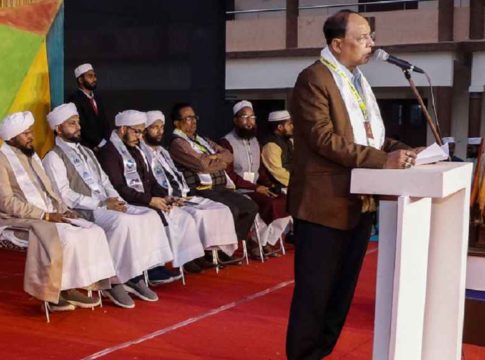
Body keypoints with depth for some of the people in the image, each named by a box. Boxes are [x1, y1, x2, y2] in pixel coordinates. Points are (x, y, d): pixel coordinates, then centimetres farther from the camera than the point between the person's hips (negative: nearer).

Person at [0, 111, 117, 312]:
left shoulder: (31, 156, 19)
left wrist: (63, 210, 0)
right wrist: (45, 215, -20)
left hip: (48, 216, 8)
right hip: (20, 219, -8)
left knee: (94, 232, -12)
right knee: (67, 238, -32)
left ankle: (69, 288, -13)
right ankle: (51, 294, -18)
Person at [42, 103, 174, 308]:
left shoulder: (86, 152, 24)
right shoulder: (53, 158, -3)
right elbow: (65, 196, -13)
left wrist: (115, 199, -1)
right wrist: (102, 203, -17)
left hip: (106, 205, 8)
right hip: (83, 211, -8)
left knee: (150, 216, -13)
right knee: (123, 222, -33)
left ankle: (136, 276, -12)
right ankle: (113, 282, -19)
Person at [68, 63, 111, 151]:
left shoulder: (96, 98, 17)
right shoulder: (74, 99, -7)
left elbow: (105, 122, 13)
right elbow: (82, 127, -13)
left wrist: (105, 141, -4)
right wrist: (99, 143, -11)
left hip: (102, 145, 7)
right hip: (85, 147, -7)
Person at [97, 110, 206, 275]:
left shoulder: (136, 150, 20)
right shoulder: (109, 152, -9)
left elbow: (151, 181, 20)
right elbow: (119, 188, -19)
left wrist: (164, 196, 0)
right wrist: (150, 200, -20)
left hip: (148, 202, 9)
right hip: (130, 205, -9)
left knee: (185, 218, -5)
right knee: (165, 220, -26)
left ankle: (185, 259, -3)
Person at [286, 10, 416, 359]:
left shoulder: (358, 80, 17)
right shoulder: (313, 79, -11)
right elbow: (324, 139, -20)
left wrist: (401, 149, 0)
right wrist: (382, 160, -24)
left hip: (358, 202, 9)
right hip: (325, 204, -9)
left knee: (342, 290, 16)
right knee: (315, 292, 1)